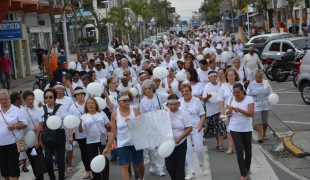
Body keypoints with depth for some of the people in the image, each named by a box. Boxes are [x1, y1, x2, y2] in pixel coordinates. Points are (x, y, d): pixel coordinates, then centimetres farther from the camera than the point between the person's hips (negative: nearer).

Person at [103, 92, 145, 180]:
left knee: (140, 164, 15)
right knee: (124, 166, -9)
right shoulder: (115, 114, -5)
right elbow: (113, 132, 0)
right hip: (122, 144, -1)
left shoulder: (135, 110, -5)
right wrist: (107, 147, -1)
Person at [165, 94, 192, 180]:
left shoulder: (183, 114, -6)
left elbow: (189, 128, -8)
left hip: (181, 144, -2)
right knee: (169, 166, 4)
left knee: (179, 166, 2)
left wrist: (179, 138, -18)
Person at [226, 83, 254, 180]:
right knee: (239, 150, -6)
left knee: (248, 149, 14)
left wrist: (240, 110, -32)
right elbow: (227, 113, 1)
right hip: (235, 129, 1)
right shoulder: (231, 99, -2)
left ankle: (248, 168, 39)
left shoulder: (249, 99, -11)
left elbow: (251, 114, -19)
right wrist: (229, 110, -22)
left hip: (246, 129, -1)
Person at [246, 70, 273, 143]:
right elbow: (248, 95, 2)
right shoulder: (251, 84, -1)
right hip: (256, 106, -2)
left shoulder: (266, 83, 3)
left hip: (265, 106, 2)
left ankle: (264, 134, 32)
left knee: (265, 121, 13)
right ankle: (260, 136, -9)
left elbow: (270, 93, 6)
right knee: (258, 122, -10)